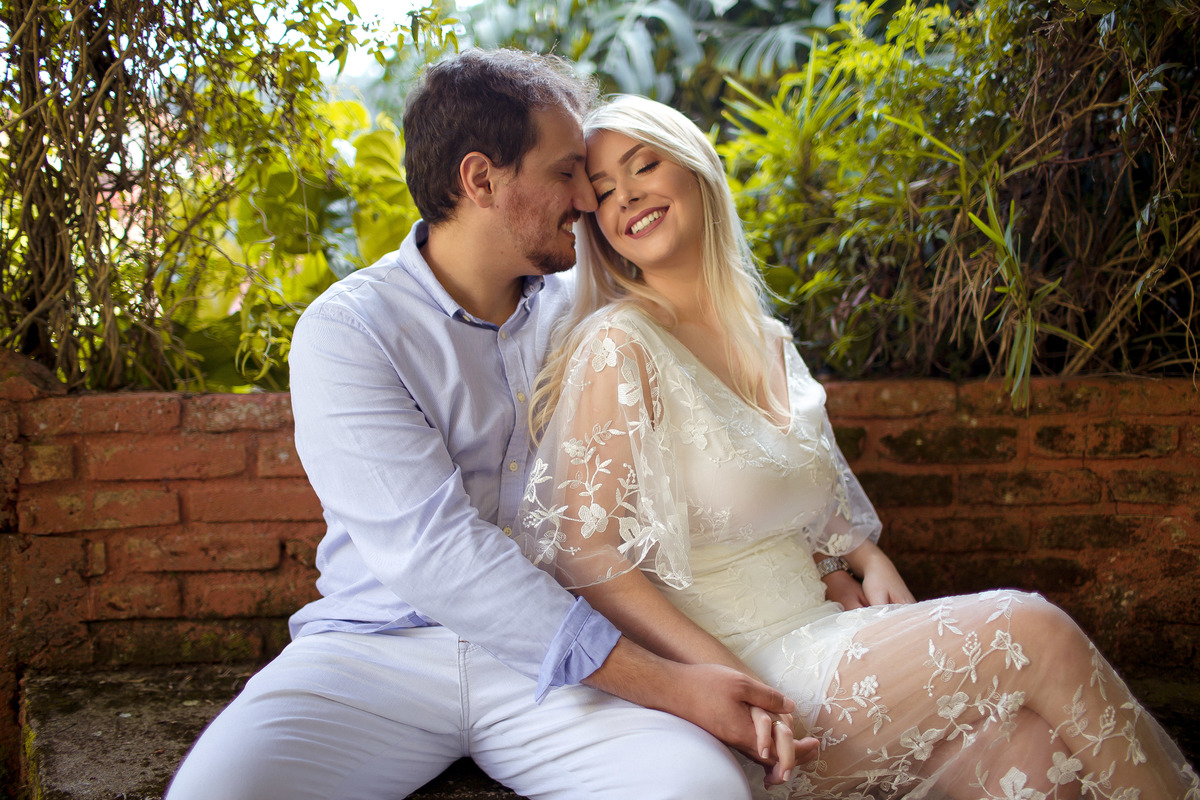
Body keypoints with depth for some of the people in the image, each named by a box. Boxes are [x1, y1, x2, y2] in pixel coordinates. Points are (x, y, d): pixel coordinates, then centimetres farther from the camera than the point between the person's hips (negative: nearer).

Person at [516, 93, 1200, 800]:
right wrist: (737, 688, -21)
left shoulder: (769, 344, 13)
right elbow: (582, 552, -15)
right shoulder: (616, 346, -9)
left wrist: (866, 562, 1)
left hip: (821, 631, 6)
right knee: (1033, 631, -17)